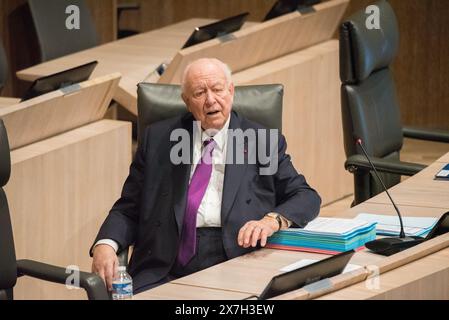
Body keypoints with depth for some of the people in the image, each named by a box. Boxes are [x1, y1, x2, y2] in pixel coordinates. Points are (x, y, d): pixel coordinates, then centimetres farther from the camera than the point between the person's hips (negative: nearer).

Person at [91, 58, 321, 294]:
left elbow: (307, 198, 8)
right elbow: (127, 210, 14)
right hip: (163, 273, 1)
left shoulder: (263, 142, 11)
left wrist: (272, 220, -13)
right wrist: (105, 245, -8)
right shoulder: (157, 139, 14)